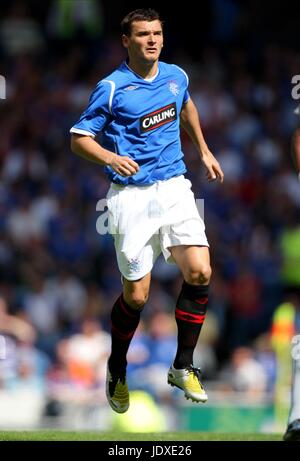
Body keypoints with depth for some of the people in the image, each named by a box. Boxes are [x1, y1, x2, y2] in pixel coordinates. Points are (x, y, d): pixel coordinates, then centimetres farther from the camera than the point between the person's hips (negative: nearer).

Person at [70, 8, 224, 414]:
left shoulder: (176, 76, 7)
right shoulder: (111, 88, -9)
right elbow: (79, 138, -6)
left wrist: (204, 152, 30)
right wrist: (110, 157, -24)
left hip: (174, 188, 4)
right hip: (132, 195, -4)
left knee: (199, 273, -13)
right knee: (136, 296, -2)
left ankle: (183, 368, 4)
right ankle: (117, 369, 25)